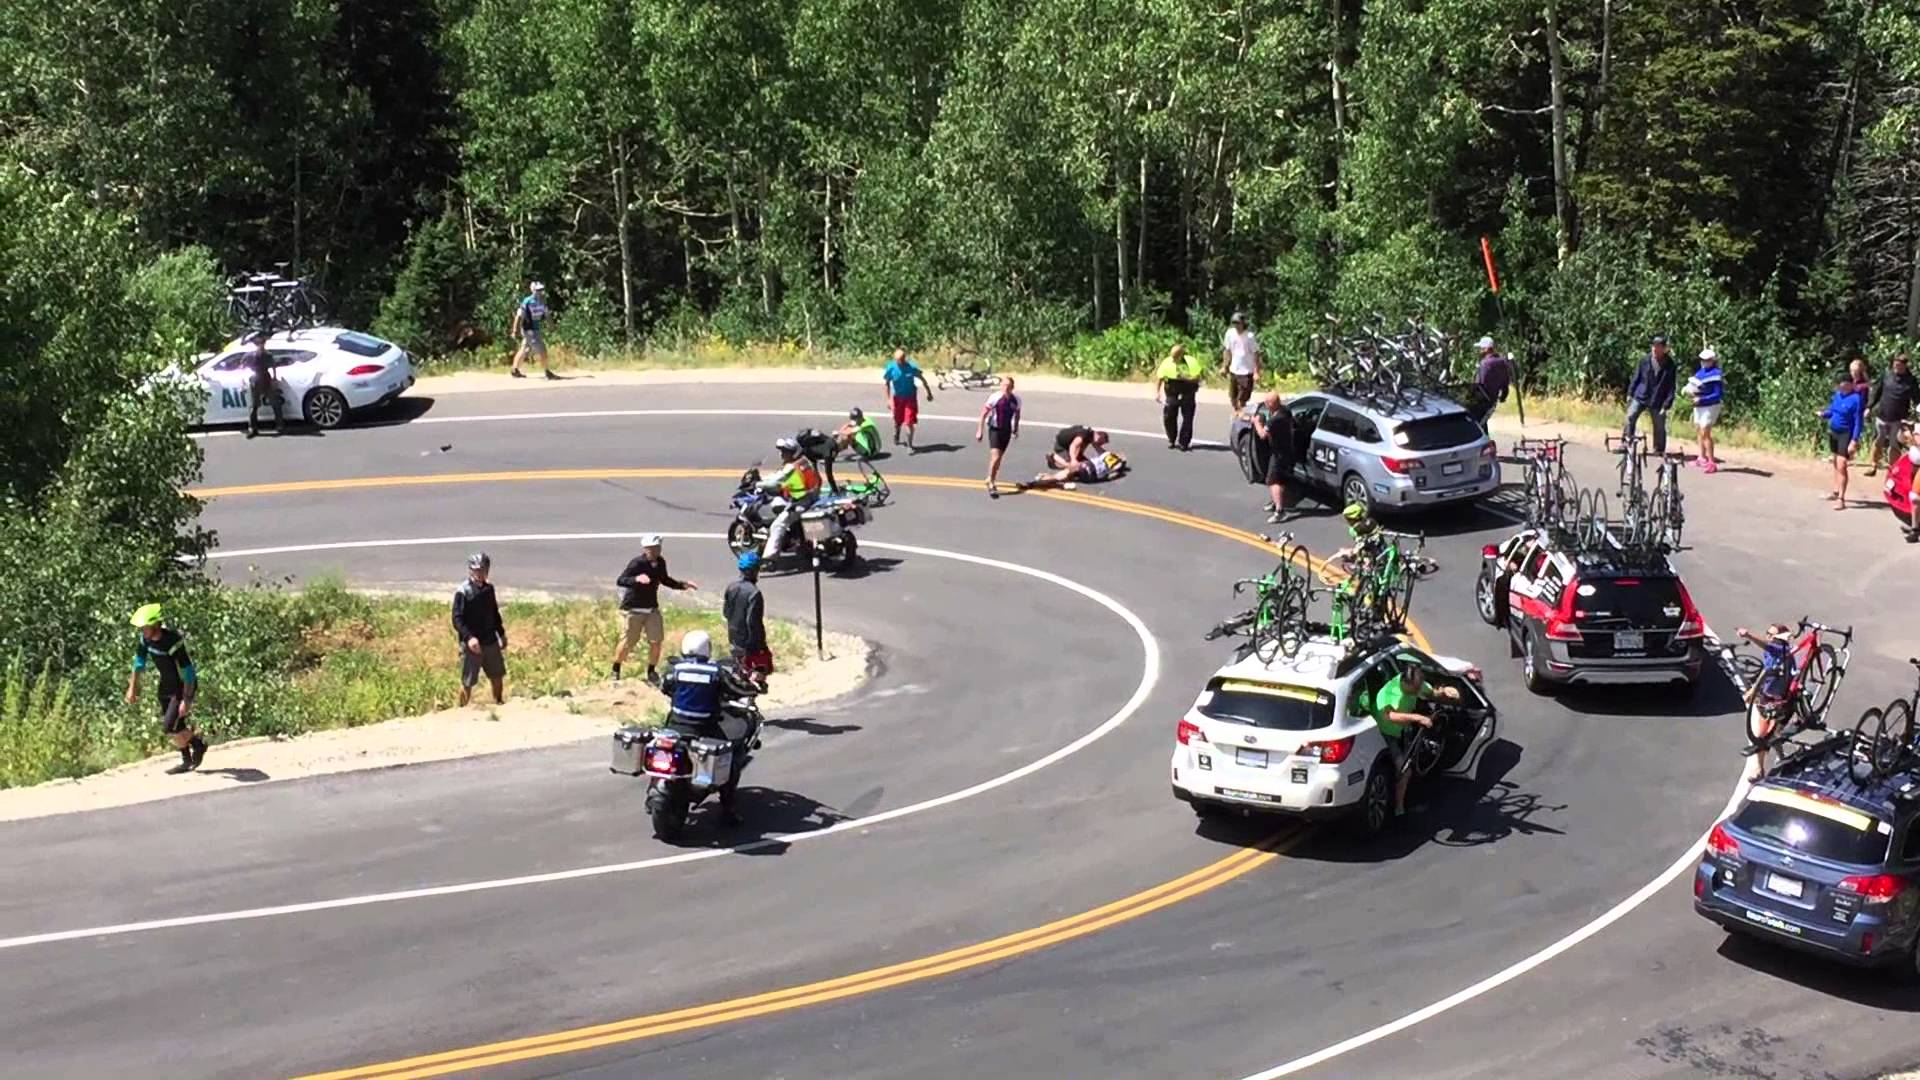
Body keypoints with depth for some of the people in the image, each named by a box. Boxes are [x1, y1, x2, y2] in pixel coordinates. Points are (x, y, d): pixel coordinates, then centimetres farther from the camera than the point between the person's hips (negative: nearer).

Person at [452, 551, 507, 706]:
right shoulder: (462, 592, -14)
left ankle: (499, 704, 37)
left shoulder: (488, 589, 6)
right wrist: (469, 637, -30)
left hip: (491, 642, 6)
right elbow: (457, 620, -17)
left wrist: (502, 634, 19)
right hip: (471, 644, -6)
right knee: (467, 682, 1)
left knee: (497, 676, 18)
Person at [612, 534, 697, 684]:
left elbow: (664, 580, 19)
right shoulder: (637, 563, -20)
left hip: (652, 608, 5)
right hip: (634, 609, -5)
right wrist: (637, 579, -43)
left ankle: (651, 672, 21)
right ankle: (616, 671, 21)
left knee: (656, 641, 1)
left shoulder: (660, 562, -1)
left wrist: (683, 585, 11)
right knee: (627, 642, 0)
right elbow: (620, 581, -27)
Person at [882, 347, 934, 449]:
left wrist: (929, 392, 4)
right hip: (897, 398, 2)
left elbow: (922, 379, -3)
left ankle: (909, 445, 1)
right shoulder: (891, 368, -15)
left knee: (909, 422, -10)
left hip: (910, 397, -2)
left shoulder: (911, 367, -17)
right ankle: (896, 436, 50)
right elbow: (887, 383, -2)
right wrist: (888, 399, -4)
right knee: (897, 421, 17)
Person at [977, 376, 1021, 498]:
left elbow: (1017, 413, 12)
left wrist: (1016, 429, 18)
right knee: (995, 457, -14)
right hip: (994, 429, -4)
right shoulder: (995, 398, -19)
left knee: (999, 457, 14)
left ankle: (991, 479, 33)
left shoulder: (1016, 399, -7)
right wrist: (980, 430, -12)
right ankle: (991, 484, -3)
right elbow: (983, 413, -11)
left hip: (1007, 430, 4)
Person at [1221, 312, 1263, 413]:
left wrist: (1256, 372, -16)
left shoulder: (1249, 336, -16)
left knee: (1241, 400, -5)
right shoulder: (1230, 333, -2)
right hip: (1233, 370, 5)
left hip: (1246, 372, -5)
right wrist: (1224, 366, 11)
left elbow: (1256, 354, -12)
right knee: (1232, 398, 15)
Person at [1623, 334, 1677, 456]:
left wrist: (1666, 405, -11)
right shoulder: (1645, 360, -4)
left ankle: (1659, 450, 20)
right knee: (1630, 416, -15)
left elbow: (1671, 386, -7)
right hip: (1640, 397, 1)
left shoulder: (1669, 365, -9)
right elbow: (1636, 377, 6)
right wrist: (1630, 393, 4)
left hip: (1657, 401, -1)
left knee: (1659, 427, 6)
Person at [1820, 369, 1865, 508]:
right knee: (1836, 464, 19)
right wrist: (1824, 413, -10)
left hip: (1845, 434, -7)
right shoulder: (1838, 394, 1)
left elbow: (1858, 422, -19)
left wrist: (1854, 441, -23)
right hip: (1832, 432, 7)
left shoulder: (1856, 398, -19)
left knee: (1841, 466, -11)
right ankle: (1835, 491, 33)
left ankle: (1841, 499, -9)